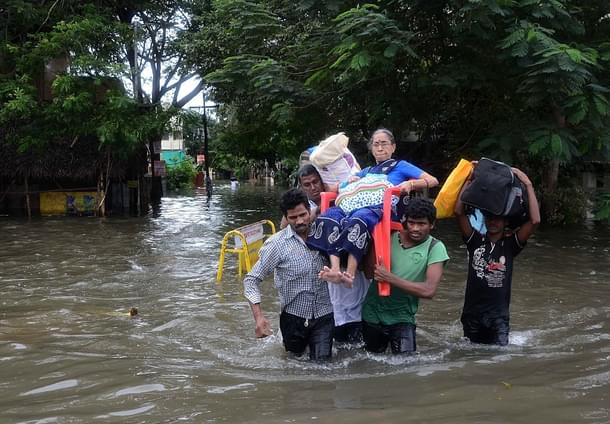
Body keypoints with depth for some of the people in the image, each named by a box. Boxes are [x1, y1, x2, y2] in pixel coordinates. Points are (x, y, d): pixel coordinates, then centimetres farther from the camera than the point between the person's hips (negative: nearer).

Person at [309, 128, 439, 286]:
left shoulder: (400, 166, 26)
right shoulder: (366, 171, 39)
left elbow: (433, 181, 14)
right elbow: (339, 187, 39)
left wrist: (410, 184, -4)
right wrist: (351, 180, 17)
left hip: (384, 208, -5)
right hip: (357, 206, 5)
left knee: (359, 217, -41)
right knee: (330, 214, -30)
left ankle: (349, 275, -53)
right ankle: (335, 269, -48)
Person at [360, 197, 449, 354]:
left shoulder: (435, 248, -11)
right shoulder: (389, 236, -4)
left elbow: (429, 290, -21)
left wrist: (390, 278, -25)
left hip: (402, 318, -2)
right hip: (372, 314, 3)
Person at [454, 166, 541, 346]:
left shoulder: (510, 244, 0)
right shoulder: (475, 240, 2)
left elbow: (535, 220, -12)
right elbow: (459, 212, -9)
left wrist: (528, 185, -11)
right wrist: (469, 179, -9)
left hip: (498, 315, -1)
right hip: (472, 312, 2)